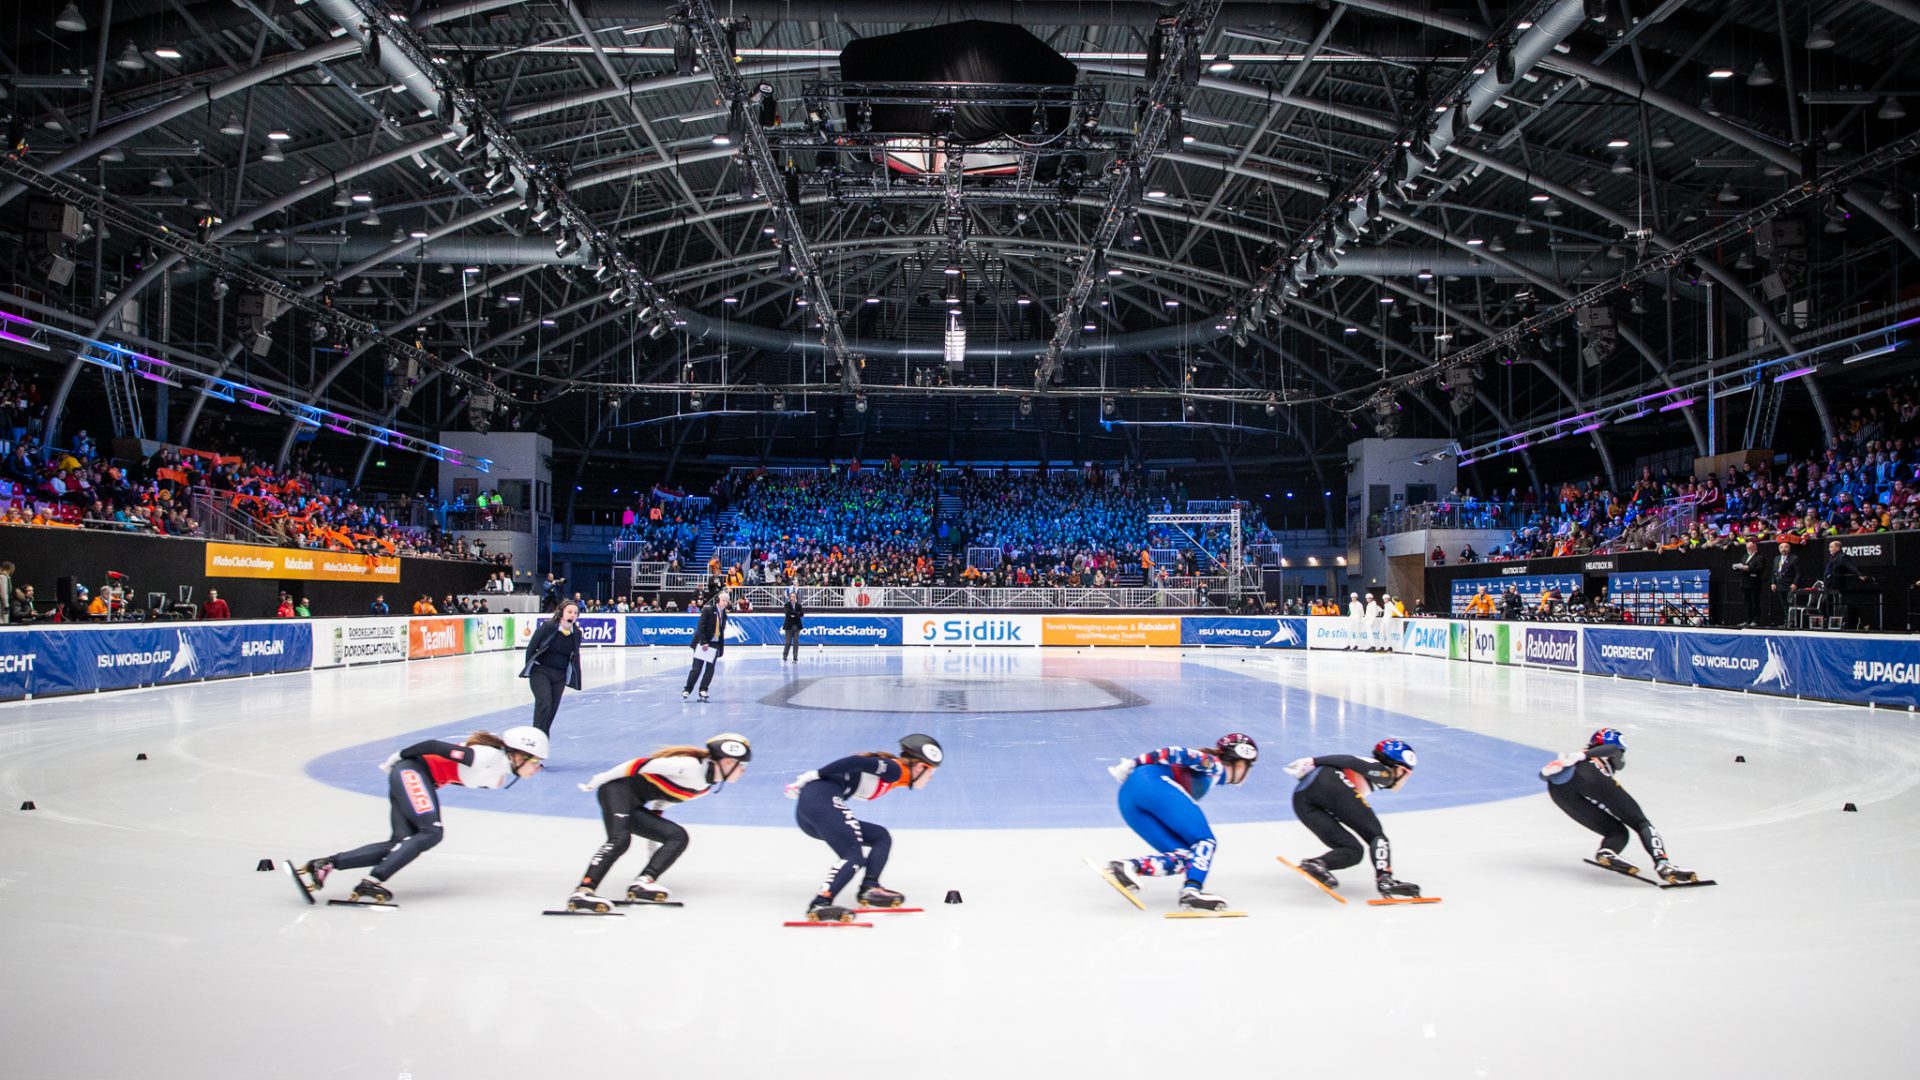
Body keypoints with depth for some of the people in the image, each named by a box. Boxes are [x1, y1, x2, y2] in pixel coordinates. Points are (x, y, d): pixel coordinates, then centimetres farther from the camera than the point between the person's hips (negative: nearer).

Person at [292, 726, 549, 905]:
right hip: (411, 771, -9)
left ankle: (323, 865, -6)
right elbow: (435, 745, -18)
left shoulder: (504, 775, 7)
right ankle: (371, 883, -24)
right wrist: (400, 757, -8)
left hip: (420, 781, 9)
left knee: (405, 843, -5)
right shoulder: (489, 756, -22)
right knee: (430, 833, -20)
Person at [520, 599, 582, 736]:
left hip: (560, 676, 4)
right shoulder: (548, 627, -13)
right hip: (540, 672, -4)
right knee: (544, 704, -19)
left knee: (553, 708, 6)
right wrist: (529, 668, 0)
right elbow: (531, 647, -4)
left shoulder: (576, 633, -1)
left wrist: (572, 679, 12)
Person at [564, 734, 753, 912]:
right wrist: (600, 779, -15)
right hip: (618, 788, -9)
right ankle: (582, 892, -39)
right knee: (620, 839, -30)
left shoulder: (709, 785, 8)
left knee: (678, 837, -2)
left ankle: (642, 883, -17)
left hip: (634, 805, 9)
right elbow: (643, 764, -20)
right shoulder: (690, 766, -22)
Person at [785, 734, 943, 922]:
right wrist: (815, 775, -15)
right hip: (822, 799, -10)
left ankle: (869, 887, -3)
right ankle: (820, 903, -31)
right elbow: (856, 762, -17)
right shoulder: (895, 769, -6)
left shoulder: (893, 773, 22)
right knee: (854, 856, -18)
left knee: (882, 837, 13)